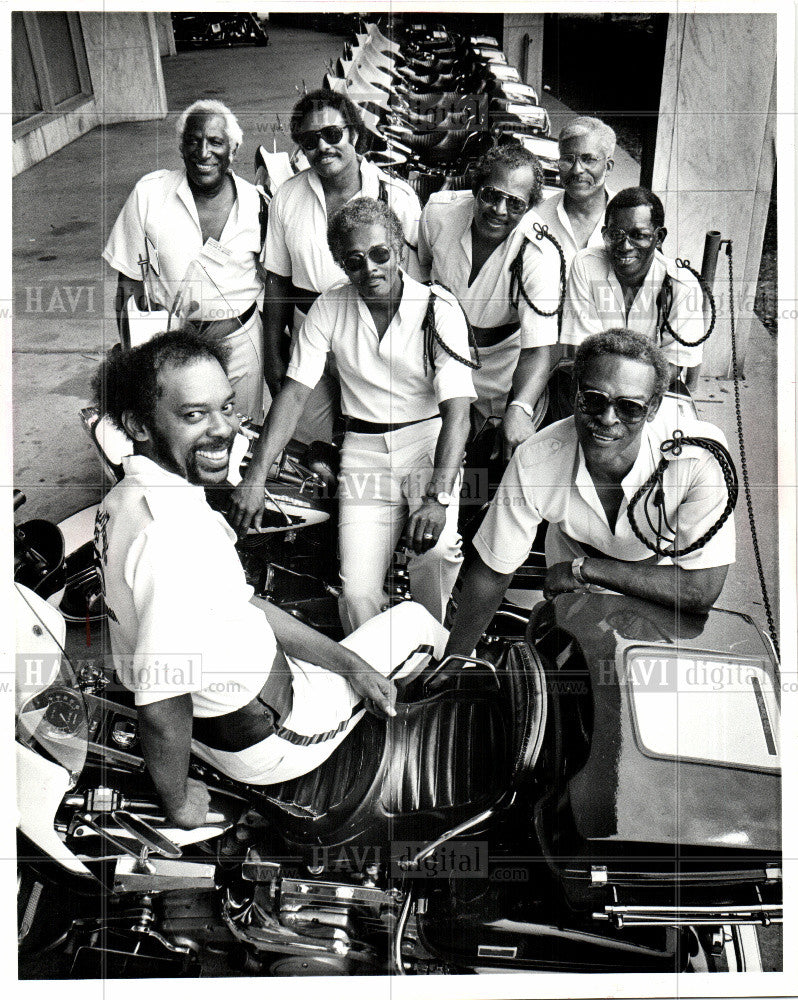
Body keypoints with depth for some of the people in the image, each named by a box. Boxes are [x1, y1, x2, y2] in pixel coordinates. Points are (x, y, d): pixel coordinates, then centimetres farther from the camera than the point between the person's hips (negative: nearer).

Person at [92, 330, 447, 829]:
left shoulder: (132, 494, -4)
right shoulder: (175, 534, -37)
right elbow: (160, 707, -35)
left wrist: (350, 662, -1)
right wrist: (180, 804, -16)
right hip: (270, 741, -8)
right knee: (412, 619, 14)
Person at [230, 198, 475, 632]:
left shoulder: (439, 309, -9)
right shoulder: (329, 308, 0)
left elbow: (456, 411, -16)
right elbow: (295, 392, -3)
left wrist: (439, 496, -30)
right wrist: (255, 477, -14)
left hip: (429, 443, -2)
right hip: (363, 450, 2)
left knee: (436, 551, -28)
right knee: (358, 595, -12)